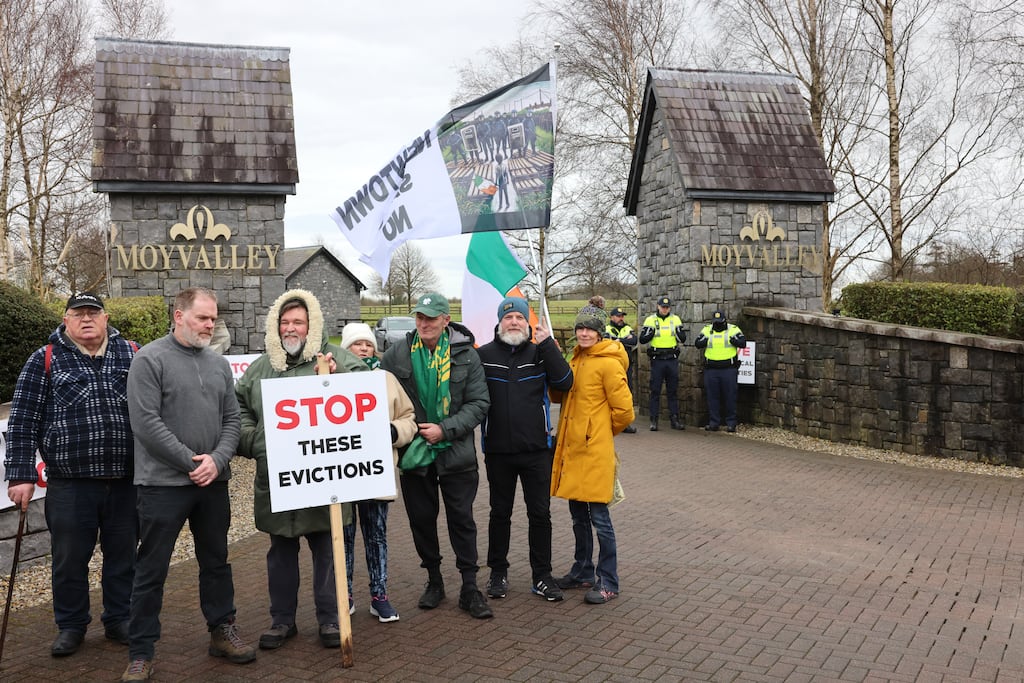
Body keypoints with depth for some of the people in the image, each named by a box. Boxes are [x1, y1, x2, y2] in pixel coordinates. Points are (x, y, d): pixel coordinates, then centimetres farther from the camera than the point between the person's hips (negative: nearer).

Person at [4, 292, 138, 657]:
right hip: (69, 484, -1)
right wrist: (21, 475, -5)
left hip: (127, 480, 2)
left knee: (123, 555, 12)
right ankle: (70, 626, 27)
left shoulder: (133, 355, 6)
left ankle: (119, 620, 28)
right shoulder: (45, 360, 1)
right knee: (69, 559, 9)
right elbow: (23, 421, 0)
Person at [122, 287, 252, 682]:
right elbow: (146, 422, -15)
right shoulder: (150, 359, -8)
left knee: (216, 561, 15)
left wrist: (216, 460, -9)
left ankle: (222, 631, 30)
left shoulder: (219, 364, 10)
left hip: (214, 482, 6)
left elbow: (231, 419, 8)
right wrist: (192, 462, -15)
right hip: (163, 483, -5)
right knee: (152, 569, 3)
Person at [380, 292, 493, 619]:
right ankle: (434, 580, 30)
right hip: (414, 453, 2)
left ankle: (469, 587, 15)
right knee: (422, 519, 12)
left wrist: (445, 429, -15)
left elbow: (479, 402, -7)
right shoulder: (397, 353, -2)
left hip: (456, 453, -1)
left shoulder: (466, 355, -4)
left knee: (462, 519, 4)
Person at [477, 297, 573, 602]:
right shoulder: (483, 355, -1)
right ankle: (498, 573, 28)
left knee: (540, 514, 7)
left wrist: (547, 344, -14)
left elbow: (564, 382, -12)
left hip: (536, 450, 1)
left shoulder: (540, 353, 2)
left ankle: (541, 576, 20)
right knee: (500, 513, 13)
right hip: (498, 451, 0)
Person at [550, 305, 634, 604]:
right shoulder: (576, 359, 13)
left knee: (598, 516, -2)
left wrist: (603, 431, 4)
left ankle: (608, 582, 10)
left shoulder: (608, 364, -11)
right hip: (571, 447, 8)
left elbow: (624, 410, -11)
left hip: (594, 450, -8)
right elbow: (559, 396, 15)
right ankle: (583, 572, 30)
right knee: (578, 515, 16)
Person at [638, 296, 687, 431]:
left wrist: (679, 331, -13)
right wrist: (650, 332, -19)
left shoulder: (675, 319, 7)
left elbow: (683, 340, 7)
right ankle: (654, 420, 5)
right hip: (657, 359, -2)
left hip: (672, 359, 2)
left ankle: (674, 419, 13)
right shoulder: (650, 320, 1)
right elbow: (642, 340, -1)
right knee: (655, 391, 0)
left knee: (672, 391, 7)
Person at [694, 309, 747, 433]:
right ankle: (714, 423, 13)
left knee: (730, 397, 1)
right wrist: (704, 340, -19)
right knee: (712, 397, 5)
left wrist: (734, 340, -27)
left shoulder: (733, 329, 1)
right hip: (711, 369, 2)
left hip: (729, 369, -2)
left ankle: (731, 423, 9)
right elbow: (697, 343, 1)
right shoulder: (707, 329, 8)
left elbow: (743, 343, -9)